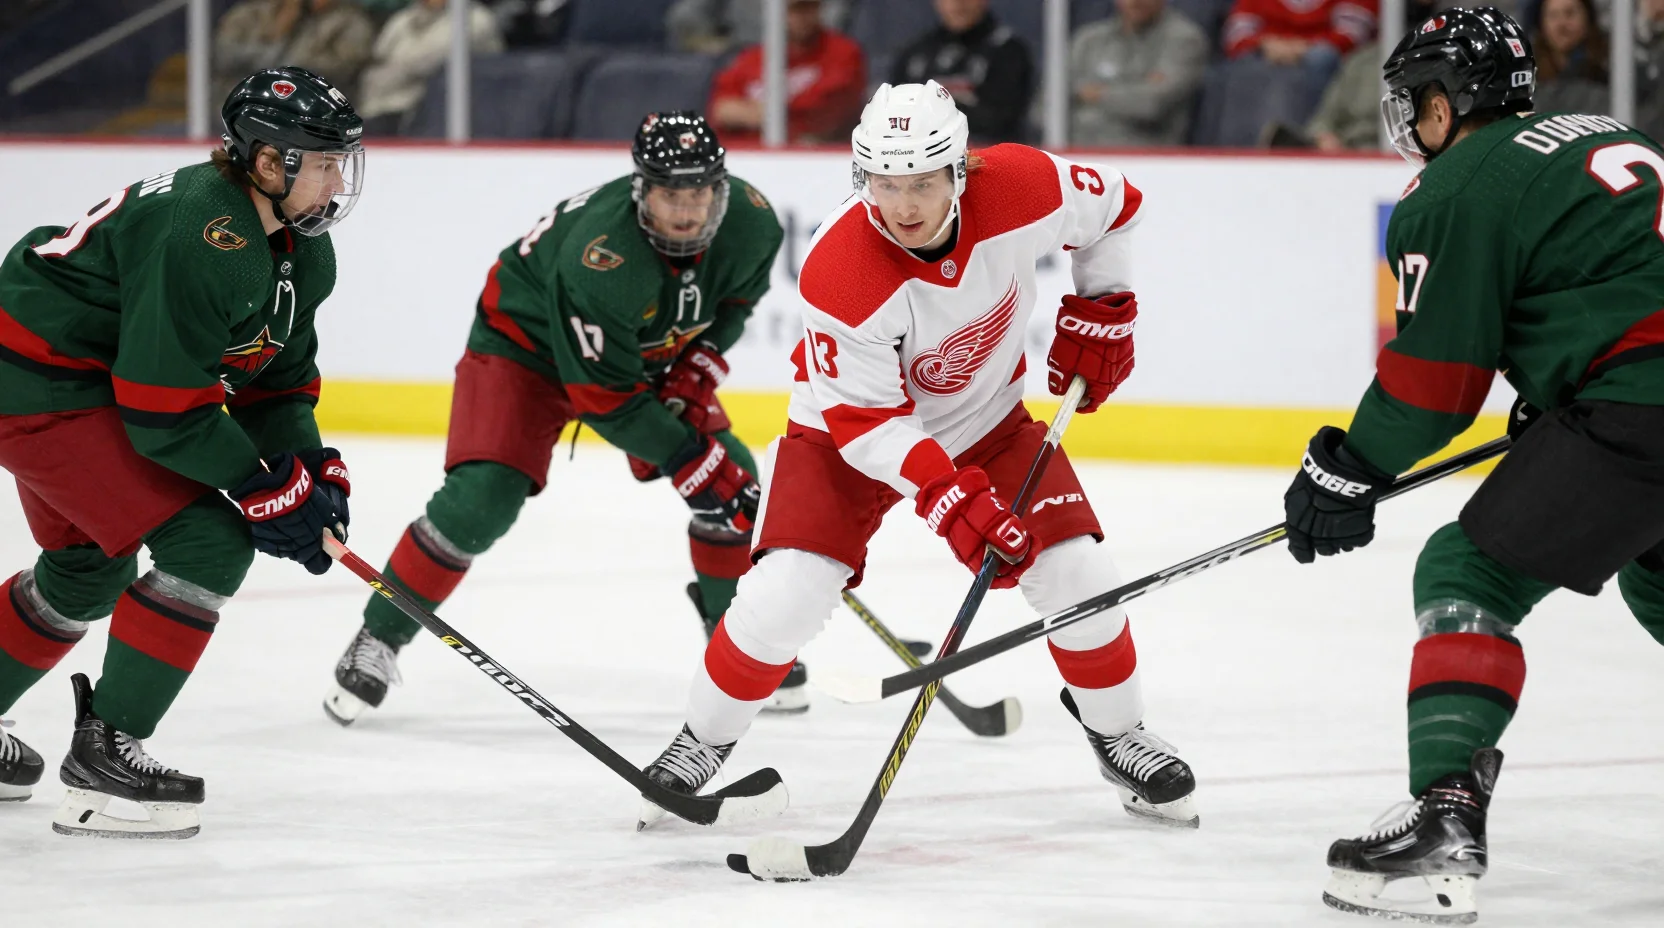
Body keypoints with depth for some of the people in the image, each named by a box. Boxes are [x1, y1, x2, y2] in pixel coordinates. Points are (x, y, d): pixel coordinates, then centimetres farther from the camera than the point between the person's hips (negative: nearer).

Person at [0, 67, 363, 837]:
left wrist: (311, 469, -3)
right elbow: (163, 414, -27)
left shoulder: (303, 252, 2)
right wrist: (262, 488, -20)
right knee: (208, 543, -15)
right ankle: (103, 756, -11)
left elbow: (278, 377, 13)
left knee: (88, 565, 27)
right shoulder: (201, 238, -28)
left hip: (91, 380, 11)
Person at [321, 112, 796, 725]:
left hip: (651, 349, 6)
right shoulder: (601, 255, -41)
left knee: (735, 481, -5)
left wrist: (698, 366, -11)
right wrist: (692, 464, -32)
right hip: (528, 343, -6)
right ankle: (379, 639, -3)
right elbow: (604, 394, -34)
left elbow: (738, 296, 4)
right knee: (481, 500, -21)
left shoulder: (751, 222, -22)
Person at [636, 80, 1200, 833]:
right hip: (850, 426, -3)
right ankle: (702, 744, 7)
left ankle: (1120, 738, 20)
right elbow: (867, 420, -29)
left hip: (985, 418, 3)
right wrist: (949, 500, -38)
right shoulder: (838, 272, -35)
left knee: (1076, 575, -6)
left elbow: (1111, 204, -3)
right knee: (785, 593, -18)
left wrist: (1100, 309, -2)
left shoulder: (1021, 189, -27)